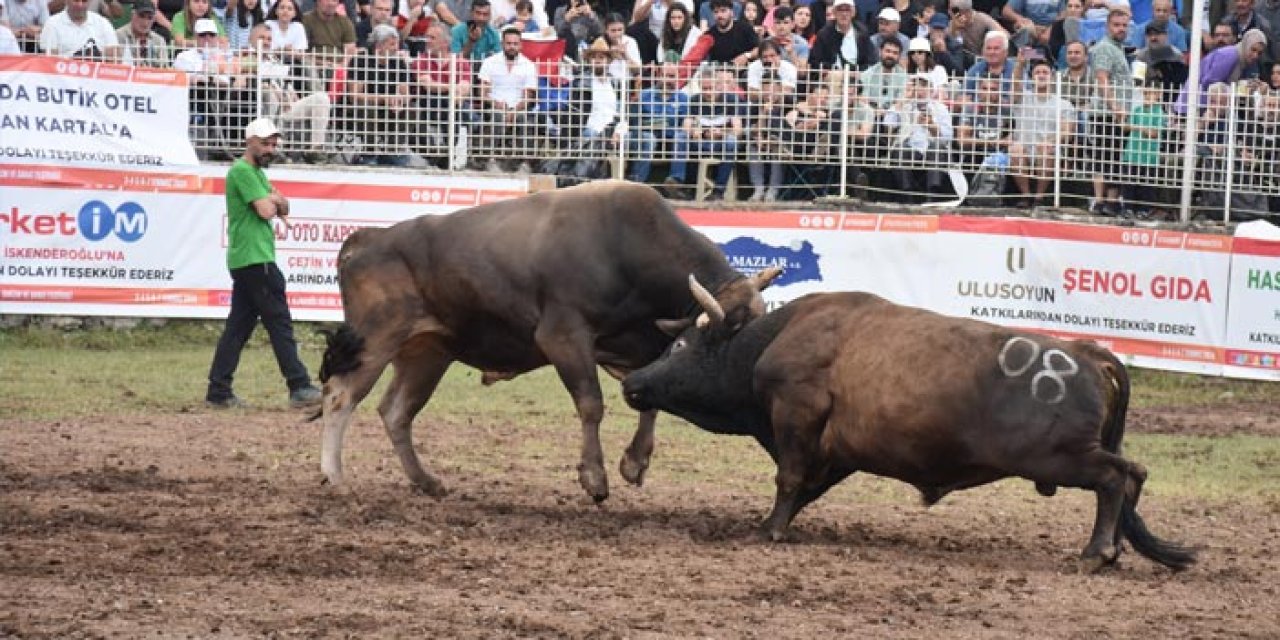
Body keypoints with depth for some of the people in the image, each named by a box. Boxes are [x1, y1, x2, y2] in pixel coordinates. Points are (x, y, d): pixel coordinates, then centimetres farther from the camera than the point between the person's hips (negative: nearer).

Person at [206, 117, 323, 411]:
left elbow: (282, 208, 17)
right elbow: (266, 210, -18)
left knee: (239, 325, 7)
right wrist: (273, 202, 4)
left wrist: (276, 201, -4)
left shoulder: (258, 173, 22)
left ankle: (219, 392, 7)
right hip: (254, 260, -10)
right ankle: (299, 388, -10)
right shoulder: (242, 171, -10)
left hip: (245, 262, 10)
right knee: (279, 321, -9)